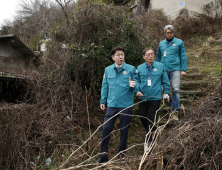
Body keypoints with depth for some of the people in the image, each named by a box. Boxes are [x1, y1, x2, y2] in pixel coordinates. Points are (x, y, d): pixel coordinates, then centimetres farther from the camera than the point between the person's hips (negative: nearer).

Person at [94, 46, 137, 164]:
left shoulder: (131, 69, -1)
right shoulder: (108, 70, 7)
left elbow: (136, 84, 2)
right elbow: (104, 87, 11)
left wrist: (132, 85, -20)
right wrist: (103, 101, 7)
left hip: (126, 105, -2)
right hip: (111, 105, 2)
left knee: (124, 131, 9)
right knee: (106, 129, 0)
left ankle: (121, 155, 26)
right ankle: (103, 156, 13)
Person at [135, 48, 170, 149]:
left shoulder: (160, 66, -2)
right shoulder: (140, 68, 2)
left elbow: (165, 82, 5)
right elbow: (137, 81, 9)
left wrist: (166, 93, 2)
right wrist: (137, 91, -6)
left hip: (155, 98, -3)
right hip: (143, 97, 3)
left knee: (151, 119, -1)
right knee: (142, 117, 11)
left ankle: (149, 142, 12)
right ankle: (150, 132, 39)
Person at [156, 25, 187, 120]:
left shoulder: (179, 42, 6)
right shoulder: (161, 44, 15)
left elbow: (183, 56, 5)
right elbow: (158, 57, 22)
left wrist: (183, 70, -2)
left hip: (175, 69, -3)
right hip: (163, 70, 4)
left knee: (176, 89, -9)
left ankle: (175, 111, -5)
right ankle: (170, 104, 22)